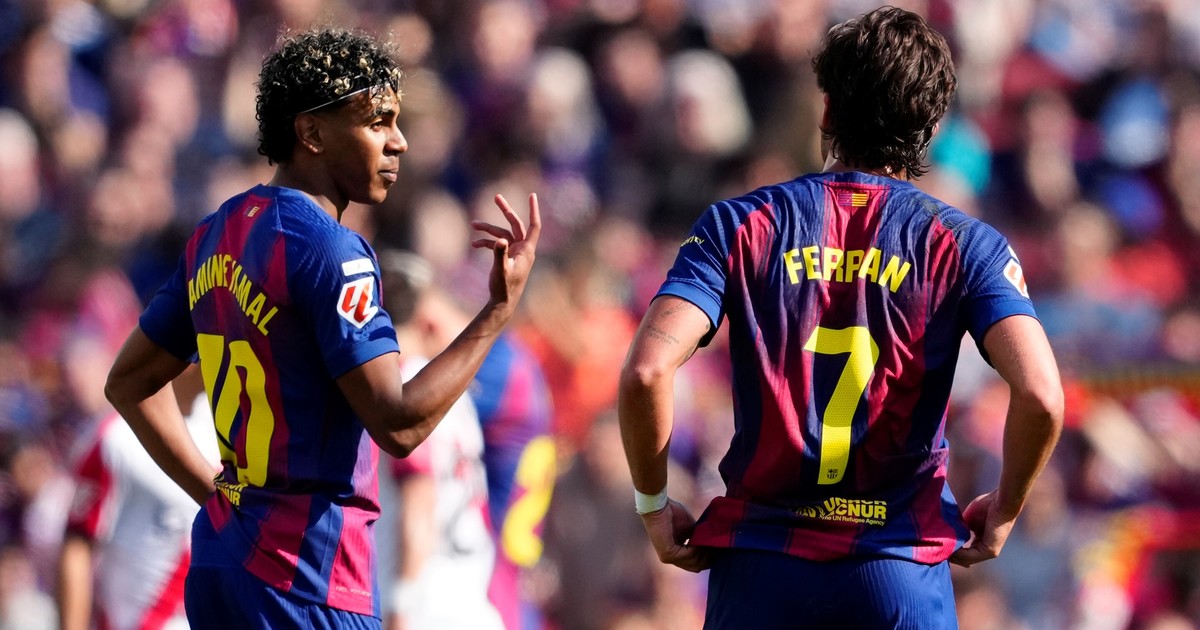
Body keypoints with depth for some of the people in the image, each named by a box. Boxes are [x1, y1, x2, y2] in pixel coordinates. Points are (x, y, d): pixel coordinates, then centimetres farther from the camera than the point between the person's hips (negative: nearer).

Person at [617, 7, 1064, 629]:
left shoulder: (740, 226, 2)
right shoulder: (965, 245, 2)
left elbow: (646, 372, -11)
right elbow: (1040, 396, -13)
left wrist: (653, 505, 3)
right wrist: (1003, 510, 5)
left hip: (761, 566, 1)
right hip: (903, 572, 0)